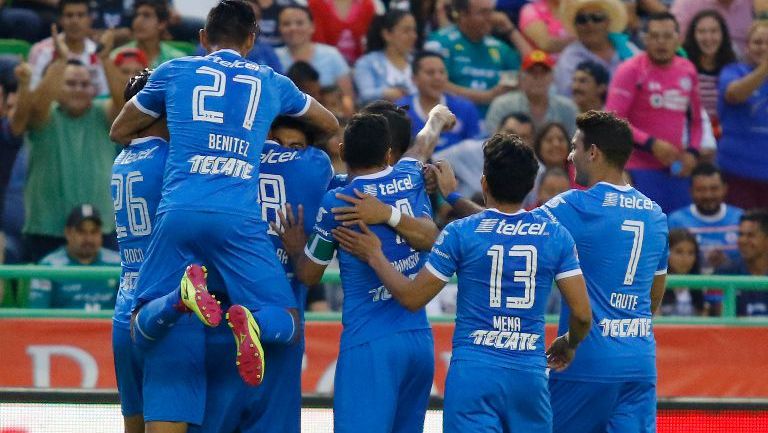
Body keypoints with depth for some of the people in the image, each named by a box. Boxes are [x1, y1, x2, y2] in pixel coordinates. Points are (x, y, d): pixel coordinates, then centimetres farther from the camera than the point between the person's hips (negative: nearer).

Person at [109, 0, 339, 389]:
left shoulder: (174, 72, 18)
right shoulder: (272, 84, 20)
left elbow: (119, 133, 30)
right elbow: (329, 126, 38)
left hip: (179, 212, 0)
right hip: (239, 219, 0)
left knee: (145, 324, 10)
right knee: (286, 324, 7)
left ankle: (183, 294, -24)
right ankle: (250, 321, -29)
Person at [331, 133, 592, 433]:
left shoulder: (460, 233, -4)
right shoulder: (555, 236, 2)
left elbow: (411, 298, 1)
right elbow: (582, 314, 1)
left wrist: (375, 256, 16)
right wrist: (568, 344, 24)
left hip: (472, 371, -2)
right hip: (530, 372, 2)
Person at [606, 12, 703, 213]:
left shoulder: (688, 71, 12)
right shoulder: (631, 71, -6)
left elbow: (695, 119, 22)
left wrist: (692, 151, 4)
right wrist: (651, 144, -18)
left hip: (677, 171, 6)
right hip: (640, 169, -6)